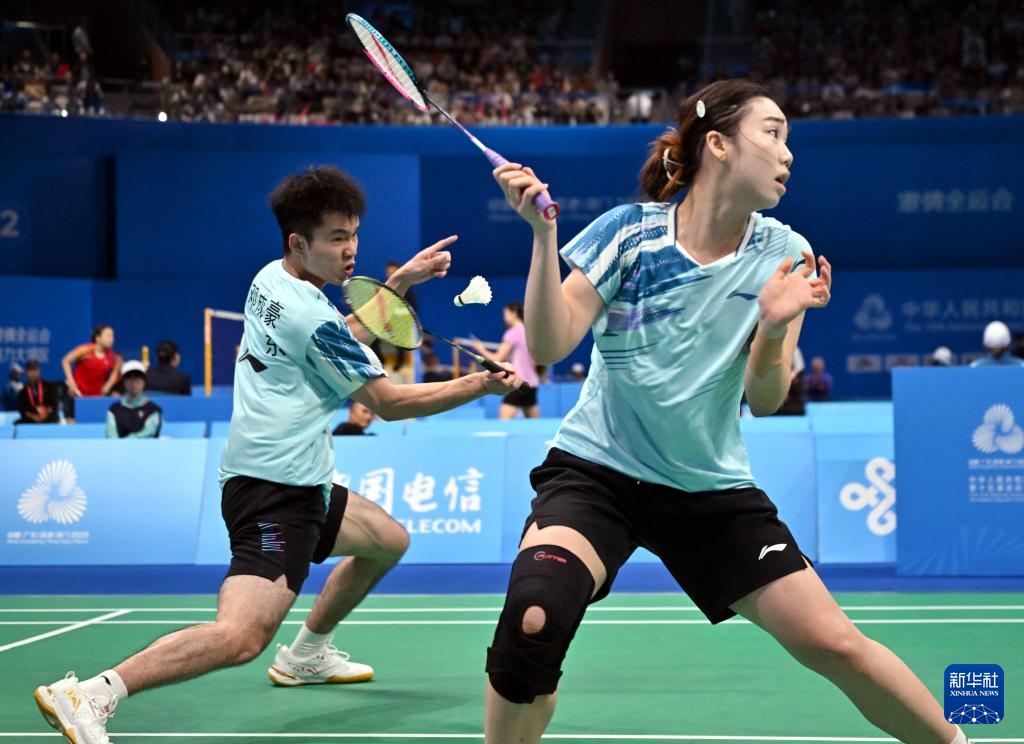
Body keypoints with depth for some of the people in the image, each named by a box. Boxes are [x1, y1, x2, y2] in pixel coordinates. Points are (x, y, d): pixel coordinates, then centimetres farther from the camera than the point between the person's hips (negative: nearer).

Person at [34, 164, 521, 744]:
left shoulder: (271, 279, 11)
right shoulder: (311, 316, -16)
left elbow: (344, 341, 29)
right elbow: (388, 402, -10)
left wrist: (399, 282, 22)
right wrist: (481, 386, -3)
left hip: (299, 483, 11)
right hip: (276, 491, -11)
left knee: (388, 540, 31)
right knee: (242, 636, -25)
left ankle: (307, 654, 41)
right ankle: (91, 695, -30)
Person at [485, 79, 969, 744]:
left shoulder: (782, 256, -4)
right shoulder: (629, 231, -11)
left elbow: (765, 401, -7)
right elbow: (549, 346, -15)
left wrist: (774, 326, -27)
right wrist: (542, 230, -26)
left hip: (711, 488, 2)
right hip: (596, 467, -2)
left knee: (835, 644, -6)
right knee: (534, 619, -29)